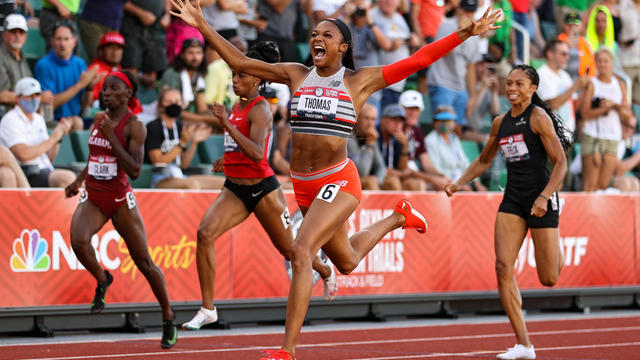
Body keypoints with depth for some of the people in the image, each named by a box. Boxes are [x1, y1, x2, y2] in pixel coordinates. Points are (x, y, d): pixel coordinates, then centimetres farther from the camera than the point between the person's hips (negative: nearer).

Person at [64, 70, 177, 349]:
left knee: (144, 261, 2)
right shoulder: (100, 120, 9)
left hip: (120, 199, -4)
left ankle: (168, 316, 20)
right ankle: (102, 280, 4)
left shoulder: (134, 126, -10)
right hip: (92, 197, 4)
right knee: (78, 240, -26)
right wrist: (78, 181, 14)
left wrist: (111, 136, -23)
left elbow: (135, 170, -20)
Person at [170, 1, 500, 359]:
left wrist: (465, 33, -11)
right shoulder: (297, 75, 7)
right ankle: (398, 217, 55)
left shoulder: (358, 81, -2)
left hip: (338, 181, -6)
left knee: (301, 252, -24)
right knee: (346, 262, 24)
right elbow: (240, 62, 9)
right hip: (303, 184, 6)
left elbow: (416, 61, -5)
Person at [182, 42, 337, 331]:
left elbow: (257, 154, -31)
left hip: (263, 189, -7)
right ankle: (207, 309, -15)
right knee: (205, 233, -18)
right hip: (234, 189, 7)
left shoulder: (260, 109, -15)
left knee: (289, 249, 10)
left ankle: (326, 272, 45)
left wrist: (227, 125, -35)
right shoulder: (238, 106, 10)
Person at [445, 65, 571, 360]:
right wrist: (460, 183, 12)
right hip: (512, 199, 6)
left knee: (548, 279, -3)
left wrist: (544, 197, -22)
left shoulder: (538, 117, -7)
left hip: (540, 198, -6)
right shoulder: (500, 123, 12)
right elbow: (484, 161, 27)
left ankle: (557, 249, 37)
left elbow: (560, 163, -10)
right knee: (503, 266, -13)